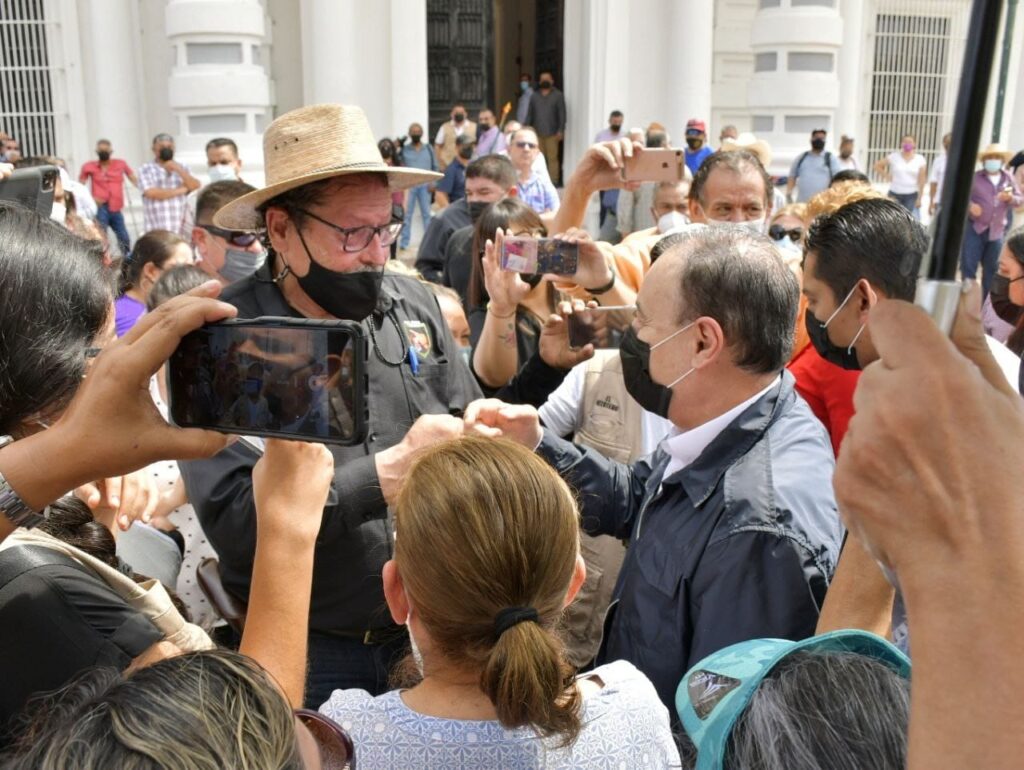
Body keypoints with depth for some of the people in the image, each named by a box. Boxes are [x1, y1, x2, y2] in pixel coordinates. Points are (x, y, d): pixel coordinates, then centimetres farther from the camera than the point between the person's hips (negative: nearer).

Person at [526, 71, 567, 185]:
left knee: (552, 158, -7)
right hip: (537, 133, 3)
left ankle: (553, 181, -5)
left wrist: (561, 130, -7)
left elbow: (562, 114, 1)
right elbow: (529, 114, 16)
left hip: (552, 133, -3)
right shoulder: (534, 96, 17)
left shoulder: (558, 95, 7)